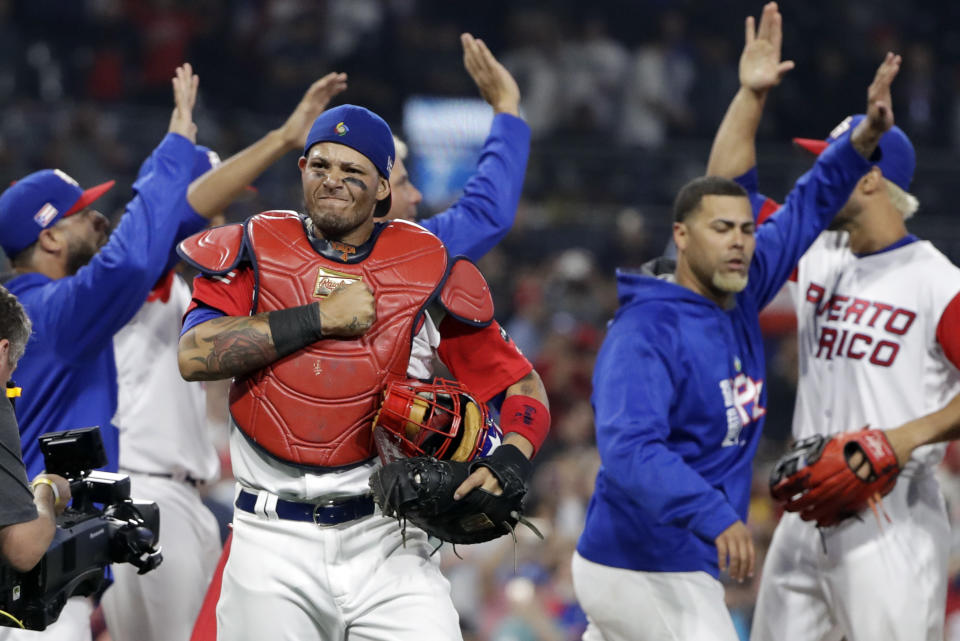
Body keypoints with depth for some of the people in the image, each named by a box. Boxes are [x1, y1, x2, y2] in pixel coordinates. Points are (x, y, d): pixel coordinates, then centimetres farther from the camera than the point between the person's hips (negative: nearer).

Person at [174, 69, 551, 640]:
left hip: (385, 543, 0)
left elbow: (521, 384, 8)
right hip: (273, 543, 0)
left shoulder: (429, 267, 4)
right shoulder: (256, 249, 5)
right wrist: (320, 317, -12)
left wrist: (508, 461, -13)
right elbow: (195, 355, -11)